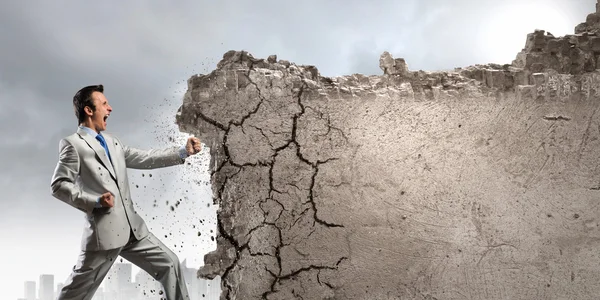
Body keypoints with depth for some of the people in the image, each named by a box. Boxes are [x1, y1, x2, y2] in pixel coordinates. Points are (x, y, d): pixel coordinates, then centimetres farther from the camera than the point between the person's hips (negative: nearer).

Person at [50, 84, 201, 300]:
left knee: (169, 263, 8)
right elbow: (59, 185, -11)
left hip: (132, 227, 7)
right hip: (103, 231, -7)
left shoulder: (112, 142, 17)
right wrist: (96, 201, -22)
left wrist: (184, 152, 9)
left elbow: (144, 158, 15)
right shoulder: (73, 144, -6)